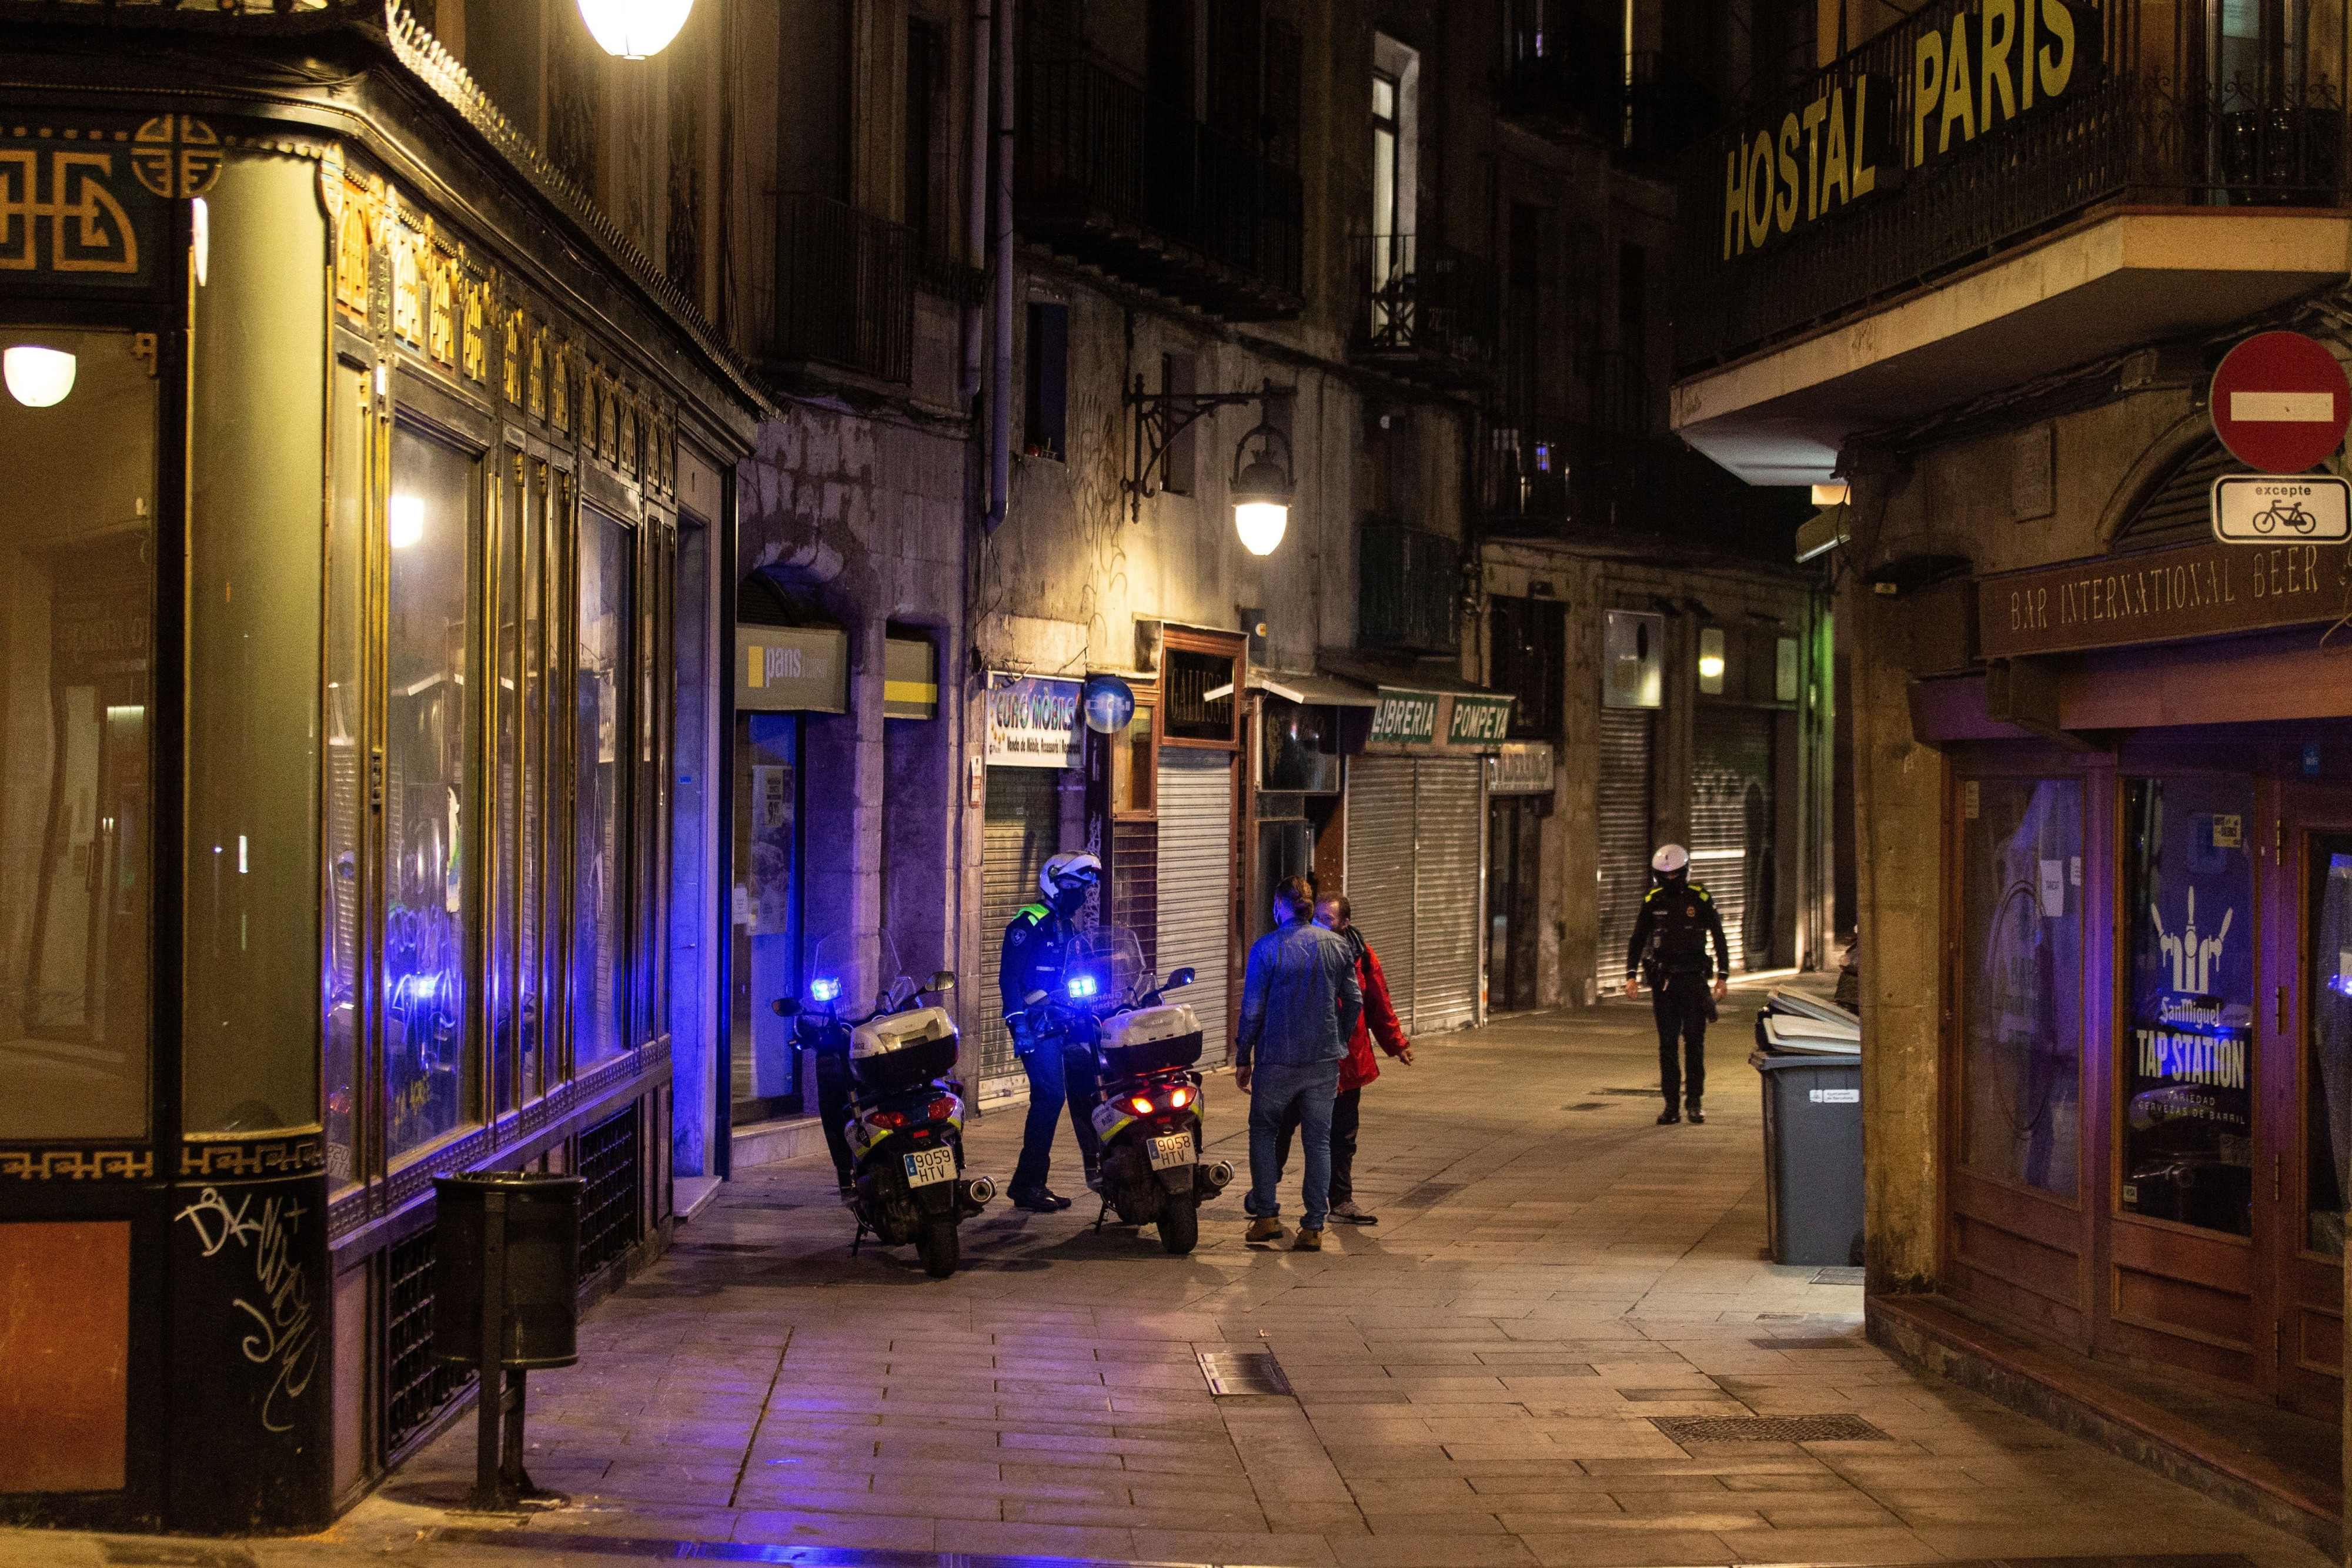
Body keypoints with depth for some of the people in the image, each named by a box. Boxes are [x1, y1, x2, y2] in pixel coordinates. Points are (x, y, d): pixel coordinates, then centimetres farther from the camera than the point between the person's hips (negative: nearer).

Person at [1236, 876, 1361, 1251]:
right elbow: (1354, 1002, 8)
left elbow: (1253, 1009, -7)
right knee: (1319, 1141, 7)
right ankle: (1314, 1227, 4)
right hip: (1324, 1060, 3)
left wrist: (1243, 1059, 1)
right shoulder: (1339, 946, 3)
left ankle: (1266, 1216, 8)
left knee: (1263, 1132, 14)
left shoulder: (1266, 947, -8)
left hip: (1276, 1061, -3)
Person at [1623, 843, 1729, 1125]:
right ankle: (1671, 1105, 6)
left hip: (1693, 978, -2)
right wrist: (1631, 975, -1)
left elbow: (1719, 939, 4)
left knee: (1694, 1041, -1)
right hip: (1663, 980, 2)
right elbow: (1638, 940, 10)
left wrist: (1722, 977, -1)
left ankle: (1694, 1102, 6)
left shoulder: (1699, 898, -1)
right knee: (1667, 1044, 1)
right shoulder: (1653, 901, 4)